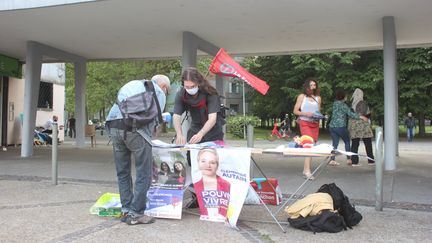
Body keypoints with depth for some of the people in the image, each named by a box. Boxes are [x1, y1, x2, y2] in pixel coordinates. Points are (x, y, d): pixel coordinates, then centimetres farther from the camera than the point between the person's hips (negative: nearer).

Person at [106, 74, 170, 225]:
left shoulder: (131, 84, 34)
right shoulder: (159, 92, 16)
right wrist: (150, 133, 16)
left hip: (113, 126, 7)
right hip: (134, 128, -6)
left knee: (122, 173, 14)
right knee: (144, 174, 1)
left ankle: (126, 211, 18)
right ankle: (135, 213, 2)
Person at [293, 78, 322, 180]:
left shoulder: (318, 98, 15)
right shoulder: (302, 96, 4)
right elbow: (295, 111, 2)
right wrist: (306, 113, -13)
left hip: (315, 124, 5)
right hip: (305, 123, -5)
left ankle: (305, 169, 15)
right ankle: (307, 171, -22)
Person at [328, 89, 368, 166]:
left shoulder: (335, 103, 12)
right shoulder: (342, 104, -9)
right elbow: (350, 114, -12)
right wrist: (361, 117, -7)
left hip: (332, 126, 6)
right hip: (340, 126, -6)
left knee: (335, 143, 7)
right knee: (347, 142, 11)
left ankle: (332, 160, -1)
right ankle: (348, 159, 15)